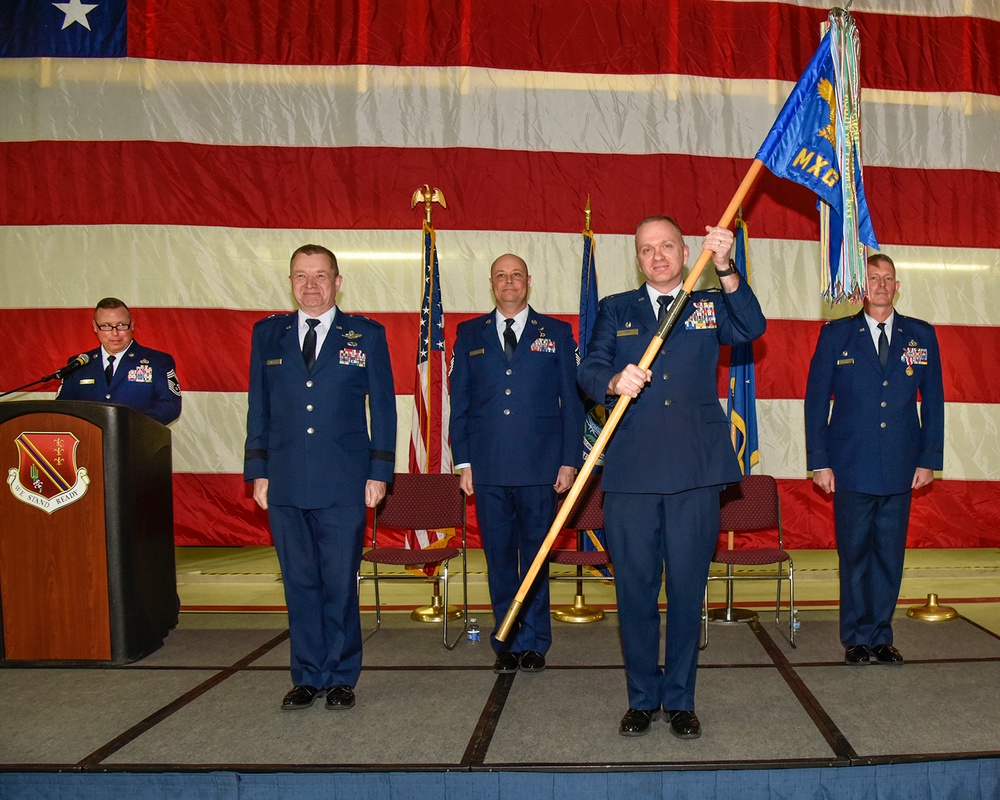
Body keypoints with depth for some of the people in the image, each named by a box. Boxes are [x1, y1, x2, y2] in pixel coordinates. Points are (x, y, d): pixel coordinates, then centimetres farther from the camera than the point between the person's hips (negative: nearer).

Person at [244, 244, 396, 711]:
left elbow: (383, 407, 4)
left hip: (343, 484, -2)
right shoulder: (267, 335, 11)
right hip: (285, 484, 2)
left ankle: (341, 677, 18)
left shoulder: (366, 335, 4)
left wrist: (379, 472, -2)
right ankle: (307, 677, 22)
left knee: (340, 584, 3)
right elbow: (259, 409, 12)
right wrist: (258, 472, 6)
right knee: (299, 584, 8)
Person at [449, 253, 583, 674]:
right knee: (499, 556, 8)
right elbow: (459, 402, 10)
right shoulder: (469, 334, 11)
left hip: (539, 466, -1)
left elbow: (571, 401, 6)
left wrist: (569, 461, -2)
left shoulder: (556, 333, 8)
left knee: (536, 554, 6)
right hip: (488, 467, 1)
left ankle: (534, 643, 19)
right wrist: (463, 461, 3)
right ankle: (507, 643, 21)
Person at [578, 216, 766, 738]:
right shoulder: (615, 310, 14)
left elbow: (752, 329, -7)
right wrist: (613, 381, -22)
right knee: (634, 588, 6)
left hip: (695, 470, 0)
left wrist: (725, 269, -20)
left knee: (687, 589, 6)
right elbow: (589, 370, 1)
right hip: (631, 470, 1)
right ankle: (642, 699, 22)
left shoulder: (711, 306, 13)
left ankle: (680, 700, 22)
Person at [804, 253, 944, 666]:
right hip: (852, 466, -2)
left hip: (901, 470, 2)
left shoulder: (921, 336, 9)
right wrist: (819, 462, -3)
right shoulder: (836, 334, 3)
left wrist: (929, 459, 4)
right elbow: (816, 400, 2)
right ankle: (857, 639, 17)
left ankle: (881, 636, 20)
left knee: (890, 554, 7)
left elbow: (933, 401, 11)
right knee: (854, 554, 4)